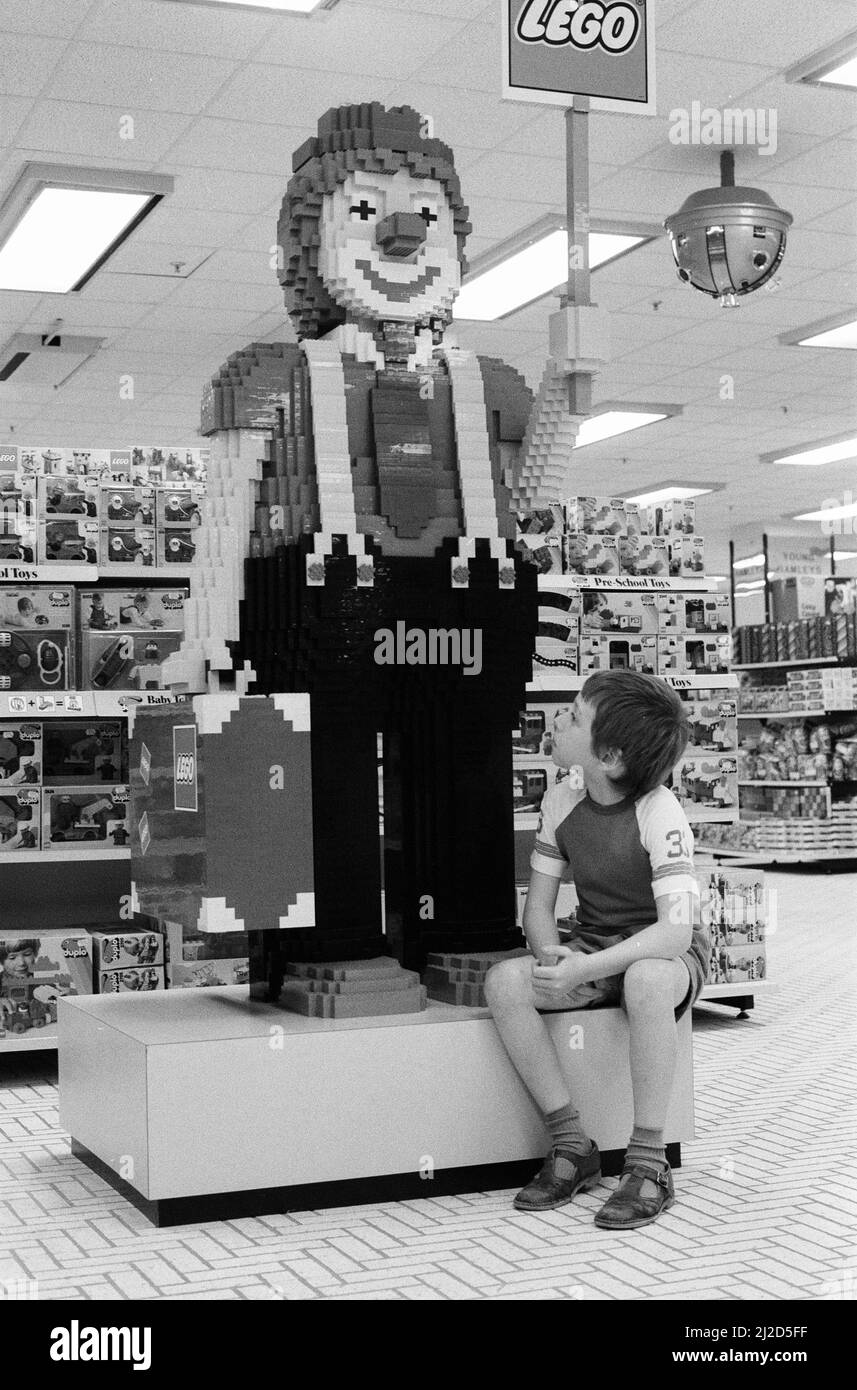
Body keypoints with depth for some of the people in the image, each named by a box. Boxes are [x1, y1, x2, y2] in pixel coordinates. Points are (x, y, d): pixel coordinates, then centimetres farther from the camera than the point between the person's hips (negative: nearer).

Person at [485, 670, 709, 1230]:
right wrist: (552, 957, -23)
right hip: (592, 948, 5)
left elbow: (676, 930, -30)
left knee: (646, 980, -41)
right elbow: (538, 904, 0)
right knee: (505, 981, -23)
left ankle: (649, 1165, -27)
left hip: (667, 952, -5)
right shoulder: (562, 802, -4)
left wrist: (585, 969, -39)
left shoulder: (660, 813, -22)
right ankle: (572, 1146, -13)